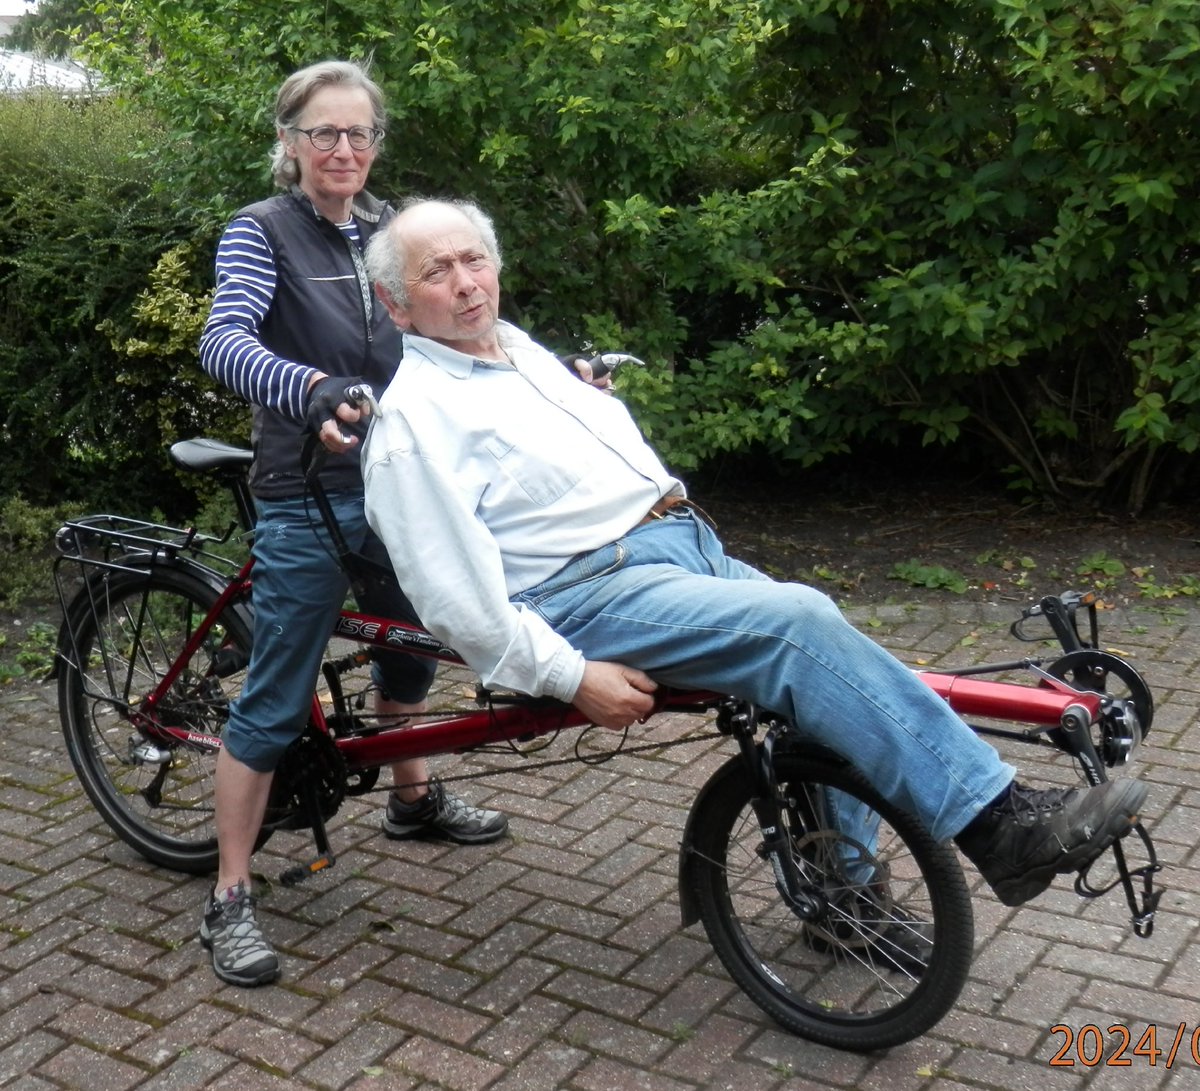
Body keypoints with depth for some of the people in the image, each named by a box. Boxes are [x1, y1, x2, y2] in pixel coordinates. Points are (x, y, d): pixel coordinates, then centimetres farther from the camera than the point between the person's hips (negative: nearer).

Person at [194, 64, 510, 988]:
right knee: (276, 702, -2)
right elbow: (226, 341, -26)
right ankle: (230, 900, 9)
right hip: (309, 499, -6)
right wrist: (313, 389, -47)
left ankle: (412, 799, 48)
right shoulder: (262, 231, -9)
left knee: (410, 649, 23)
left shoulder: (390, 230, 8)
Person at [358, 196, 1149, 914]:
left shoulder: (520, 351, 19)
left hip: (682, 542, 9)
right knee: (800, 626, -26)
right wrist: (574, 678, -18)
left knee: (815, 662, -9)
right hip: (592, 594, -8)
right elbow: (457, 596, -15)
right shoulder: (414, 421, -7)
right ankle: (1001, 826, -24)